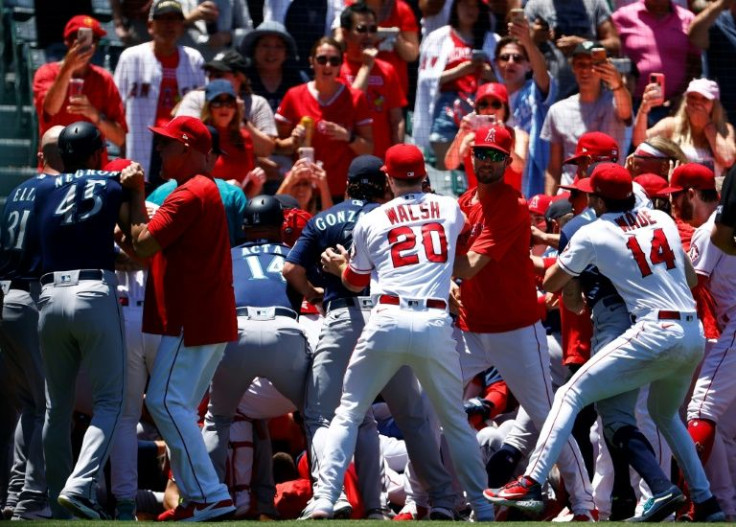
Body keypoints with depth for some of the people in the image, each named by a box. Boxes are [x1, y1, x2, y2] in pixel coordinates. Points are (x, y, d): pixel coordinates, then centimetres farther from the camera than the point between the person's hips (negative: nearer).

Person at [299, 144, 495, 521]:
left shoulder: (371, 221, 10)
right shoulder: (450, 210, 14)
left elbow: (356, 282, 21)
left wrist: (338, 266, 44)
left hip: (387, 321, -1)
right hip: (436, 324, 1)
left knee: (348, 413, 5)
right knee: (455, 420, 16)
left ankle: (324, 500, -8)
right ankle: (480, 506, 14)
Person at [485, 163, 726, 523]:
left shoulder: (592, 235, 0)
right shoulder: (662, 219, 15)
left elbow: (550, 284, 12)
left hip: (656, 334, -6)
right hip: (695, 334, 6)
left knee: (571, 394, -3)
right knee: (665, 414, 30)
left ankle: (531, 484, -17)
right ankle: (705, 502, 26)